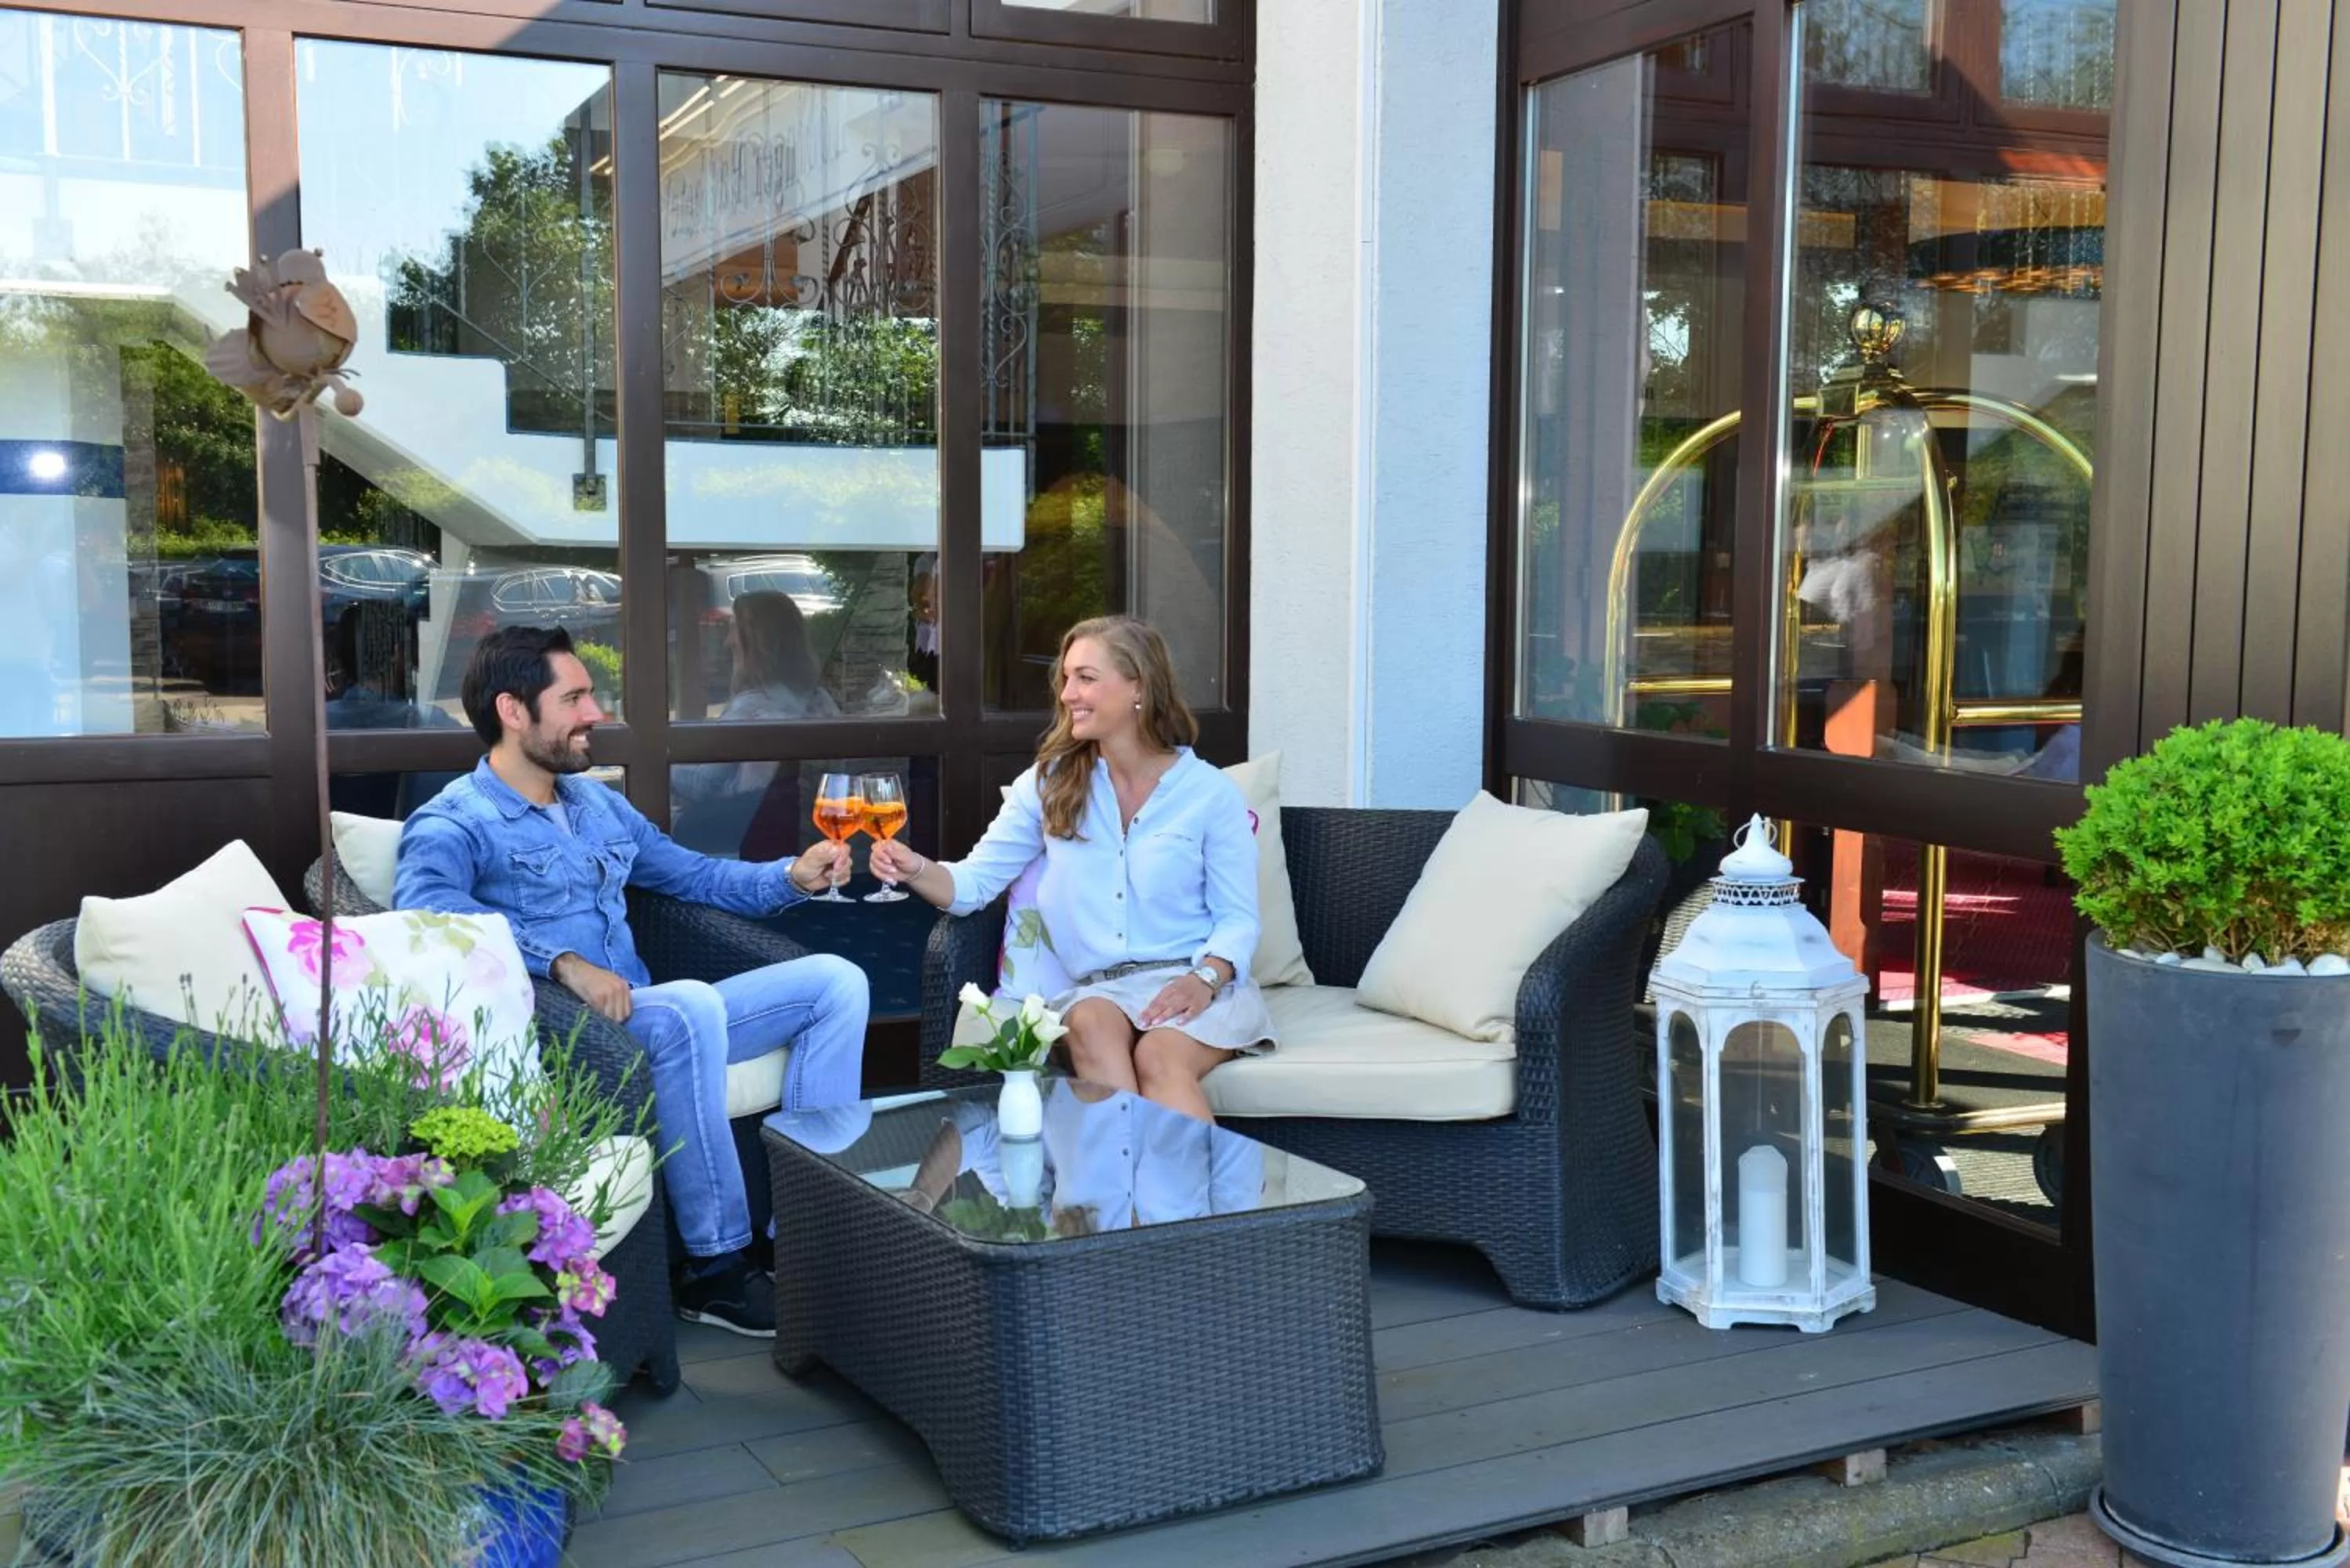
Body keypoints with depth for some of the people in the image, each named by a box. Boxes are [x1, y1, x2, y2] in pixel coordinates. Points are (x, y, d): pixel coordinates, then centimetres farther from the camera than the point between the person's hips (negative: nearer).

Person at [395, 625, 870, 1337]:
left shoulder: (597, 803, 20)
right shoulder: (454, 824, -6)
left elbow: (693, 874, 29)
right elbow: (424, 904, -29)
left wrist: (791, 878, 10)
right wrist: (563, 961, -37)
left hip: (650, 1022, 8)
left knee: (836, 980, -3)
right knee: (688, 1006, -38)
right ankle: (715, 1267, -28)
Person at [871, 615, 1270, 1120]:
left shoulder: (1210, 792, 2)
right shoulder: (1049, 783, 9)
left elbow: (1238, 918, 3)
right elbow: (975, 883, 6)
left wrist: (1203, 979, -17)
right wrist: (916, 869, -16)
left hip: (1194, 983, -2)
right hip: (1100, 988, 2)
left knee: (1159, 1055, -36)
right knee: (1090, 1024, -35)